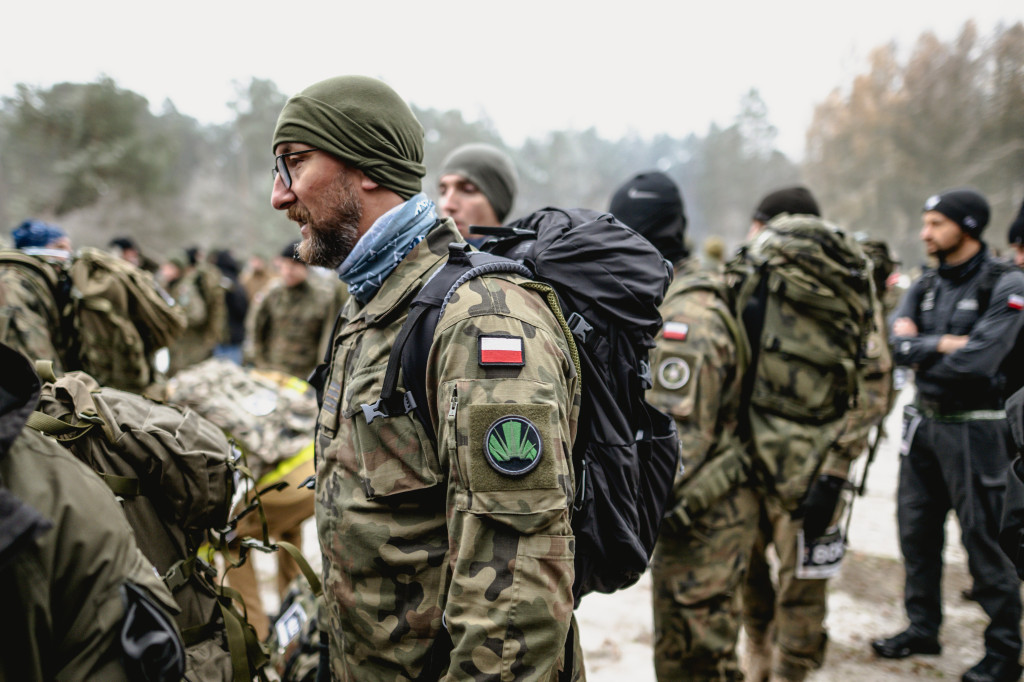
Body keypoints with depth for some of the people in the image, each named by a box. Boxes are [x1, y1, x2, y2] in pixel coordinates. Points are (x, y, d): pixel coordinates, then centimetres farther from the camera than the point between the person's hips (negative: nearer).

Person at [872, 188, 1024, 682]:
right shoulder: (926, 286, 9)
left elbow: (977, 361, -22)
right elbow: (898, 343, -5)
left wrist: (922, 355, -8)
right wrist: (946, 343, -17)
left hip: (972, 429, -6)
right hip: (923, 422, 7)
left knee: (981, 539, -2)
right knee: (917, 530, 13)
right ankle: (922, 628, 28)